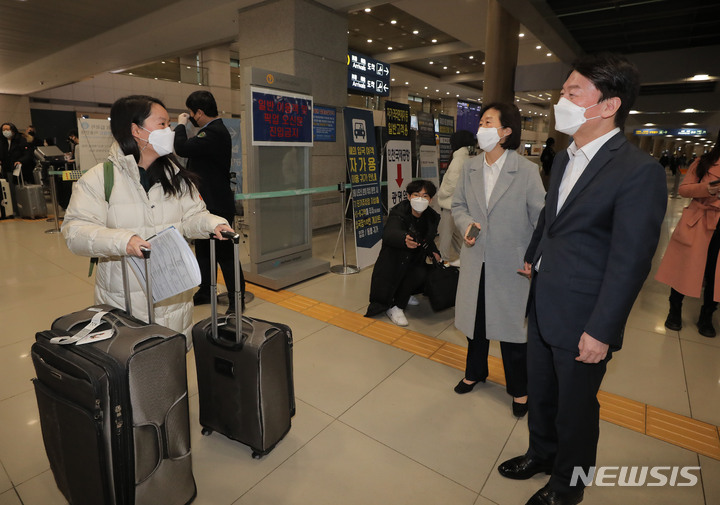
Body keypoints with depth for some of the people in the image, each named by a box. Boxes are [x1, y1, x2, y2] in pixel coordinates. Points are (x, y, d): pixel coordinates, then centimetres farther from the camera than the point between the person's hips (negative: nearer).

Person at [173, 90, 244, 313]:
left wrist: (181, 124, -11)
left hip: (216, 205, -11)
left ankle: (237, 299, 9)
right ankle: (205, 291, 32)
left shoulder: (214, 133, -21)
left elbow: (182, 148, -26)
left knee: (224, 253, -3)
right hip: (207, 203, 11)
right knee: (203, 250, 18)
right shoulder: (214, 129, 13)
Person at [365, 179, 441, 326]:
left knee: (422, 273, -23)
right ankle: (393, 307, -12)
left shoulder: (432, 217, -5)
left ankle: (405, 294, 12)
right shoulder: (399, 213, -22)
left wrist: (433, 252, -3)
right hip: (393, 263, -5)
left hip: (413, 262, 5)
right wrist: (404, 239, -66)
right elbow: (389, 234, -45)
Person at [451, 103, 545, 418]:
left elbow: (541, 217, -10)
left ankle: (519, 389, 33)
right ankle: (475, 372, 44)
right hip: (476, 259, 4)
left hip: (511, 263, -4)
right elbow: (458, 205, 10)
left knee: (512, 324, 9)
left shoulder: (526, 170, -13)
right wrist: (466, 223, -11)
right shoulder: (470, 168, 1)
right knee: (475, 319, 19)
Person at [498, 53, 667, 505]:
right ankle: (542, 453, 50)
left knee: (575, 407, 15)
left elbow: (630, 262, -19)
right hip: (542, 306, 7)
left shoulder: (639, 171, -18)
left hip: (582, 319, -7)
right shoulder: (564, 158, 7)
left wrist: (601, 331, -18)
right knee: (540, 393, 24)